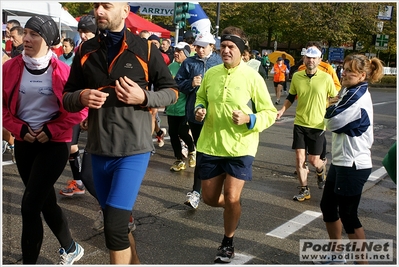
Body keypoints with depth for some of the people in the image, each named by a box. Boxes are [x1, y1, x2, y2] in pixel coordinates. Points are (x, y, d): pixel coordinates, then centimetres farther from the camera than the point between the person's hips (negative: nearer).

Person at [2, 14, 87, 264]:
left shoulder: (62, 71, -11)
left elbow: (79, 109, -6)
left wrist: (52, 130, -12)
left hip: (55, 144, -4)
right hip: (24, 143, 5)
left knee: (29, 205, -7)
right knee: (46, 201, 15)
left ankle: (29, 261, 10)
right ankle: (71, 248, 36)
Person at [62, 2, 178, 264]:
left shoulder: (145, 49, -3)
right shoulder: (86, 51, 6)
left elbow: (172, 90, 3)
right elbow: (67, 97, 10)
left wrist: (144, 97, -16)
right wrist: (81, 97, -13)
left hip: (134, 148, -4)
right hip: (99, 149, 5)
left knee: (114, 226, -11)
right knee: (115, 221, 17)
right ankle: (134, 261, 40)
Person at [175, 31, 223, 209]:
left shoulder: (220, 62, 1)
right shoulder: (188, 63, 5)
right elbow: (178, 83, 6)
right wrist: (191, 83, -12)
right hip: (193, 113, 3)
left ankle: (196, 191, -4)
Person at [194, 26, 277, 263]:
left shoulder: (253, 78, -10)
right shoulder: (211, 73, 1)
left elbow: (270, 113, -5)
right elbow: (201, 97, 19)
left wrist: (249, 119, -23)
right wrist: (199, 109, -3)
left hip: (240, 148, -4)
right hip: (210, 146, 4)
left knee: (231, 199, -6)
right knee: (210, 198, 10)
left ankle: (228, 243, 21)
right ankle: (233, 208, 47)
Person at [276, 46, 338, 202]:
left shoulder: (326, 78, -7)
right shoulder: (296, 76, 0)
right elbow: (291, 97, 13)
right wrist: (282, 110, 0)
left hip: (318, 125, -2)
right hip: (300, 123, 2)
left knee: (314, 160, 2)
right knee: (299, 157, 0)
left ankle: (321, 168, 40)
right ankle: (304, 190, 14)